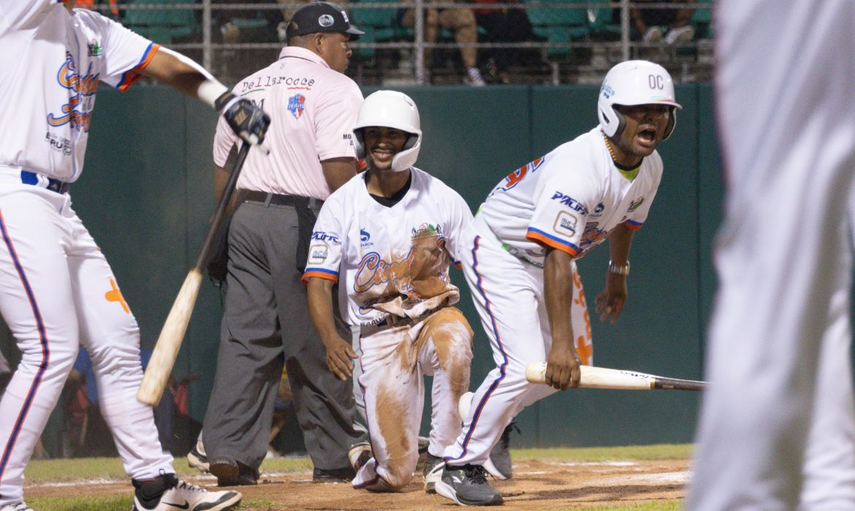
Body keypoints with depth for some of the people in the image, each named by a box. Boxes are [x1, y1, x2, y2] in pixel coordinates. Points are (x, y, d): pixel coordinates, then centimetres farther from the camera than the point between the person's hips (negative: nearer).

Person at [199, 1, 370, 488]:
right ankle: (337, 456, 9)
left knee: (245, 338, 3)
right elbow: (339, 171, -13)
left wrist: (230, 229, 19)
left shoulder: (244, 89, 18)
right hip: (302, 221, -6)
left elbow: (222, 170, 16)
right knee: (317, 343, 1)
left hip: (243, 221, 6)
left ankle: (229, 450, -5)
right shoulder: (333, 87, -3)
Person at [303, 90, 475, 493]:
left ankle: (444, 459, -21)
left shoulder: (442, 199, -1)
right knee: (394, 474, -9)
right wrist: (330, 339, -24)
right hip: (379, 334, 0)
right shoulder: (341, 206, -2)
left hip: (436, 313, 0)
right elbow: (318, 282, -5)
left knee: (454, 343, -39)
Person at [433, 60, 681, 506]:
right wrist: (561, 342, -41)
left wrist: (617, 276, 28)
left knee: (575, 365, 11)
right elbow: (557, 261, -38)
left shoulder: (649, 168, -9)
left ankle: (482, 413, 31)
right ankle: (459, 466, -8)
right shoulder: (577, 168, -36)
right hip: (499, 249, -9)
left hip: (551, 255, 9)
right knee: (527, 363, -21)